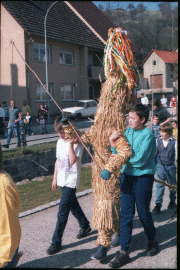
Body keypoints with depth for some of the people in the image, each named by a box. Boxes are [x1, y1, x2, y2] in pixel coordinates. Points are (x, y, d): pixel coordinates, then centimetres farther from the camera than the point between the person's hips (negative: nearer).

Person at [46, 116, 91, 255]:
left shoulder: (77, 144, -15)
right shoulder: (60, 142, 8)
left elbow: (73, 161, -27)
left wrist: (70, 144, -29)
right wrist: (55, 178, 17)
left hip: (71, 181, -8)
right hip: (62, 180, 8)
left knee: (63, 211, -8)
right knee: (73, 205, 21)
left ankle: (56, 242, -2)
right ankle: (85, 225, 42)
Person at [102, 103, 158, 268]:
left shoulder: (148, 135, -13)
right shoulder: (127, 132, 6)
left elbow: (140, 160, -20)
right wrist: (113, 141, -13)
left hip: (143, 177, -5)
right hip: (127, 176, 5)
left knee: (143, 212, 8)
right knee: (126, 213, 3)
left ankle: (152, 241, 36)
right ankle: (124, 252, 9)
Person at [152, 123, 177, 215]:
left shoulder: (174, 142, -7)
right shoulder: (158, 141, -1)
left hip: (171, 166, -1)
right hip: (160, 166, 1)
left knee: (172, 185, 14)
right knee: (159, 185, -4)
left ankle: (172, 201, 33)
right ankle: (158, 204, 0)